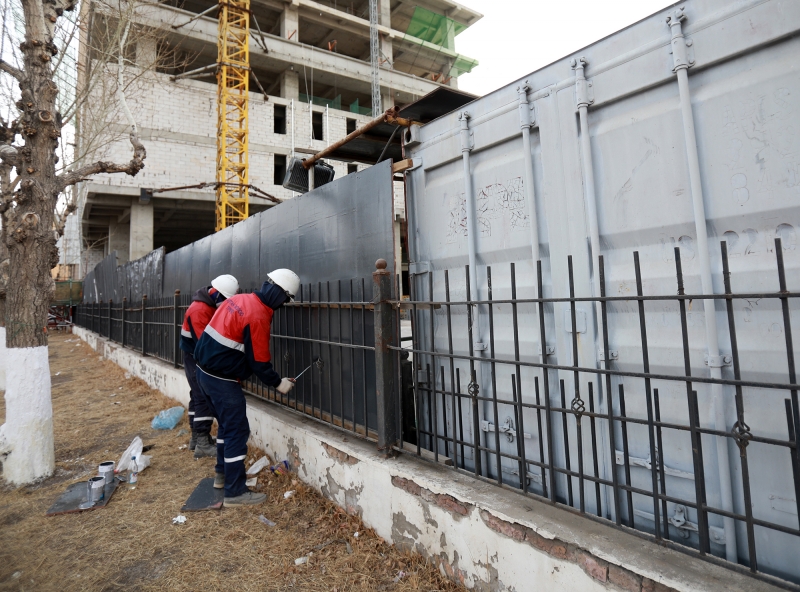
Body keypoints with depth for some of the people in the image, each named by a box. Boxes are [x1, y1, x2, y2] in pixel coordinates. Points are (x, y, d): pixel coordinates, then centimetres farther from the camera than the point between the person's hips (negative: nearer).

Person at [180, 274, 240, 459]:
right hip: (196, 359, -10)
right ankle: (202, 443, -4)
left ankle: (196, 437, 27)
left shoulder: (214, 306, 4)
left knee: (198, 395, 16)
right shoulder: (199, 310, -25)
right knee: (204, 397, -10)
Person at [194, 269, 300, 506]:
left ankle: (222, 474, 37)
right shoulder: (258, 316, -21)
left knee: (227, 424, 22)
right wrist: (278, 383, -3)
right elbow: (259, 362, -17)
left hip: (205, 370, 10)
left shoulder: (238, 299, 5)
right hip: (222, 379, -10)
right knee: (237, 431, 0)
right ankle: (235, 492, 9)